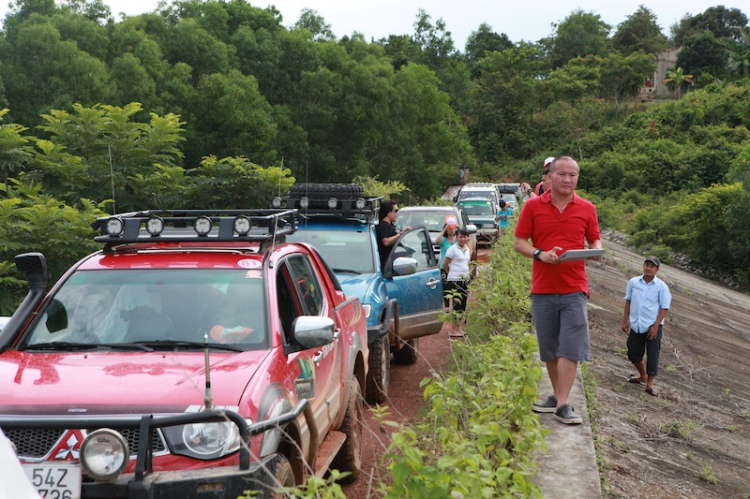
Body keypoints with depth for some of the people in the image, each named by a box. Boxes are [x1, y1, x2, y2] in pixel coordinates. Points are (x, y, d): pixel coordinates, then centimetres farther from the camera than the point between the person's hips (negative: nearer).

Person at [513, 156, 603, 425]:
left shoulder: (587, 208, 7)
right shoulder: (533, 206, 3)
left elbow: (595, 241, 15)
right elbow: (519, 242, 3)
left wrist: (596, 251, -9)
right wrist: (540, 254, -15)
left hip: (574, 289, 0)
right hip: (542, 288, 1)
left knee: (570, 347, -7)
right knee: (549, 348, 10)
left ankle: (563, 405, -4)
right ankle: (557, 395, 25)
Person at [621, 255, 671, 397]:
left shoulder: (661, 286, -7)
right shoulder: (633, 282, 2)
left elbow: (664, 308, -6)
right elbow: (628, 301, 10)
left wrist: (656, 326, -13)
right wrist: (625, 320, 8)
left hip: (652, 326, -4)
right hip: (636, 325, 4)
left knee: (652, 356, -2)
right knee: (633, 354, 11)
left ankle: (650, 384, 7)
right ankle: (643, 376, 35)